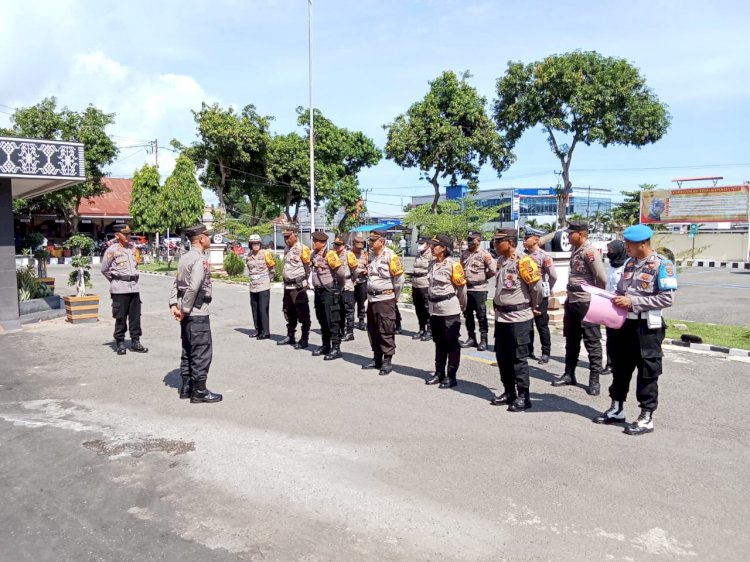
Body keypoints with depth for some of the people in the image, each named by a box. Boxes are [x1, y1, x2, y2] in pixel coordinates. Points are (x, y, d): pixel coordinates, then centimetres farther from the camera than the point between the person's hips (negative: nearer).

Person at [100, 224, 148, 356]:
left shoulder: (133, 248, 11)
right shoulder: (112, 250, -5)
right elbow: (104, 269, 1)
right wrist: (115, 280, 6)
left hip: (134, 286, 5)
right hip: (120, 289, -5)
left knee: (135, 315, 6)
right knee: (121, 317, 0)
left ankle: (135, 342, 14)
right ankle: (120, 343, 10)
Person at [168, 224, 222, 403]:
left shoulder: (184, 258, 11)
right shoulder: (200, 260, -17)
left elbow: (176, 283, 10)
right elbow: (193, 288, -24)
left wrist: (174, 305, 3)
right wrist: (184, 310, -16)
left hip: (187, 313, 9)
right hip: (198, 314, -9)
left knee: (188, 351, 16)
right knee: (202, 352, -1)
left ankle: (186, 388, 24)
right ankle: (199, 391, 5)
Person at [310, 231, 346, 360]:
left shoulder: (329, 255, -15)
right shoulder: (314, 255, 10)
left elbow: (341, 272, -20)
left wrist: (339, 286, -5)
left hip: (329, 292, -8)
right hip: (318, 291, 8)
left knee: (332, 321, -6)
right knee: (322, 320, 14)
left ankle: (336, 348, -2)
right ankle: (325, 346, 24)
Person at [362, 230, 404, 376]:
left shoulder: (390, 256, -13)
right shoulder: (372, 256, 11)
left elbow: (399, 278, -12)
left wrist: (395, 296, -2)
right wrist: (370, 293, 18)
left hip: (385, 299, -8)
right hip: (372, 298, 8)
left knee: (386, 331, -3)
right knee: (372, 329, 13)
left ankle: (387, 361, 6)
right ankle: (377, 358, 24)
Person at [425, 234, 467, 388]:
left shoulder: (453, 264, -12)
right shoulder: (431, 264, 9)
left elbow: (461, 286, -5)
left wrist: (462, 306, 5)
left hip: (449, 309, -7)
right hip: (434, 308, 7)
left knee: (452, 343, 1)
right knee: (439, 342, 15)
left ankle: (451, 376, 7)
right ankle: (439, 373, 25)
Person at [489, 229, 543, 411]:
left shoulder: (522, 261, -16)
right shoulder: (500, 261, 9)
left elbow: (537, 286, -12)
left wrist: (534, 306, 1)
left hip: (518, 317, -8)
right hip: (501, 316, 8)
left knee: (518, 358, -1)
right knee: (502, 357, 13)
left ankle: (523, 396, 9)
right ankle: (509, 392, 25)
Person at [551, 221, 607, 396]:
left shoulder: (590, 251, -15)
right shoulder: (575, 250, 12)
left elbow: (602, 279, -18)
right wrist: (569, 296, 14)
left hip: (586, 303, -9)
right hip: (571, 301, 9)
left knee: (592, 342, 1)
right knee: (571, 340, 16)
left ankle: (594, 379, 9)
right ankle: (569, 374, 26)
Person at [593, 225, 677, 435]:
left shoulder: (662, 265, -12)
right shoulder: (629, 262, 9)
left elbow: (667, 299, -18)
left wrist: (633, 301, -20)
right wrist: (616, 299, -2)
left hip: (647, 326, -7)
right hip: (625, 322, 7)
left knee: (647, 372, 4)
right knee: (620, 367, 14)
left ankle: (647, 417, 15)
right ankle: (617, 409, 28)